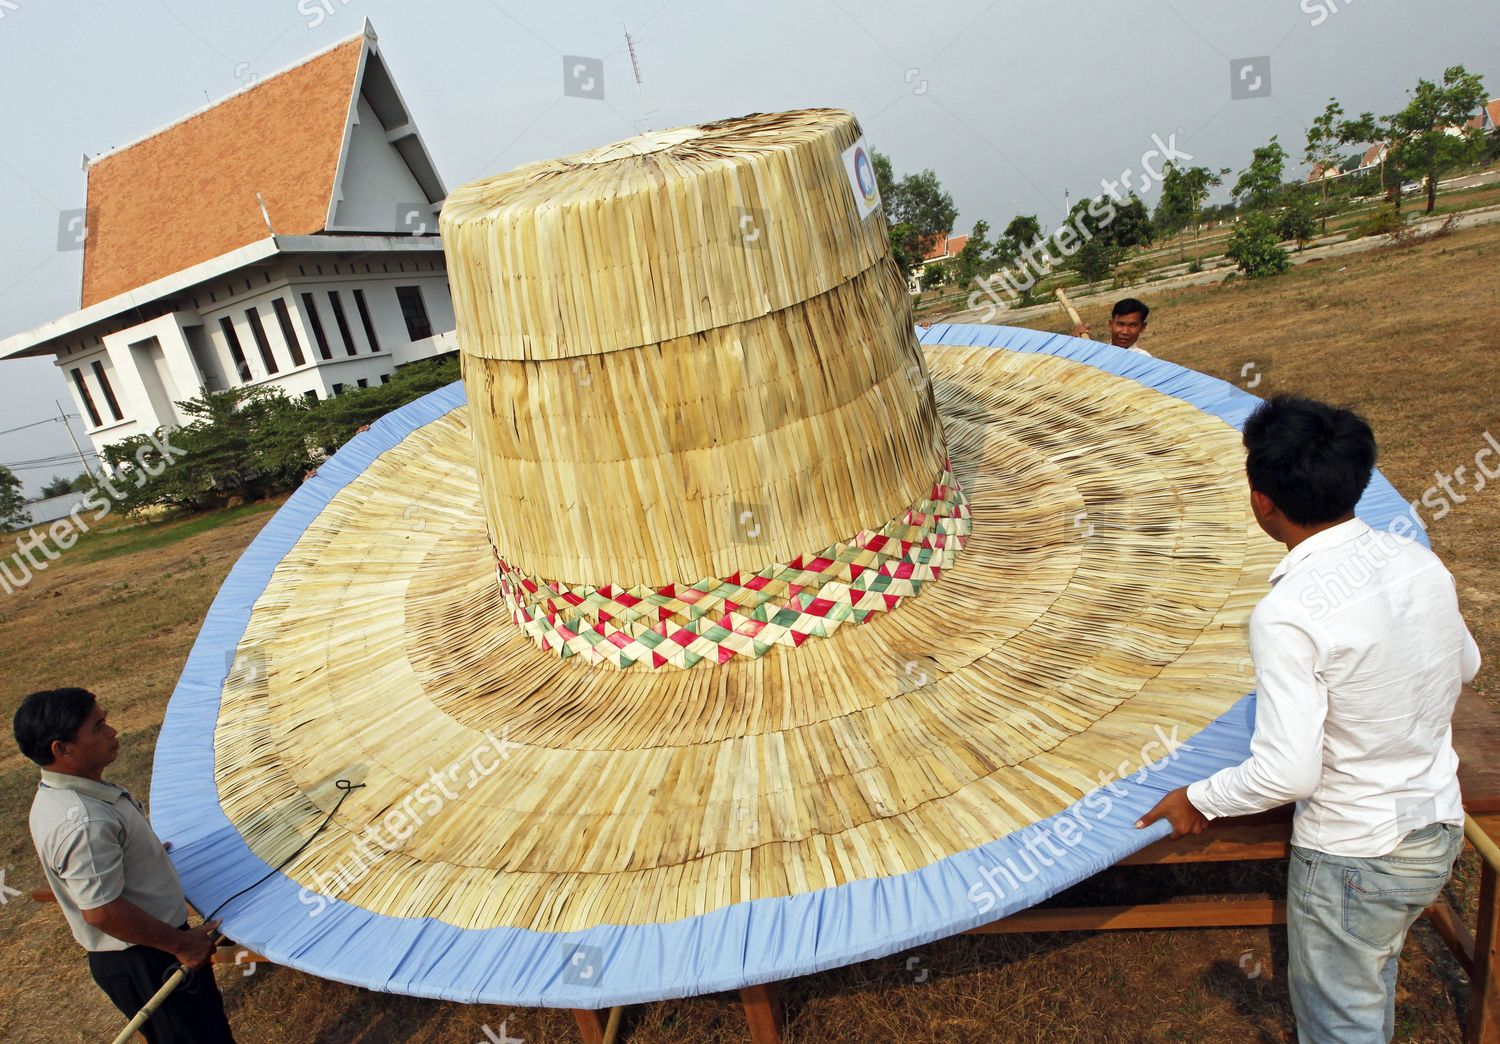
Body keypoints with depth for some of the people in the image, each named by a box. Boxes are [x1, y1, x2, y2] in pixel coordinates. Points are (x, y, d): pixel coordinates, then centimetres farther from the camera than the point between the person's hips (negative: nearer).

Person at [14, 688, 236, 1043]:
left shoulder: (57, 793, -1)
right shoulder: (82, 823, -32)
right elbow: (101, 911, -29)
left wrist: (150, 850, 27)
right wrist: (180, 943, -19)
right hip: (145, 964, -9)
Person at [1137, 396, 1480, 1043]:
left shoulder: (1287, 614, -30)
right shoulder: (1419, 561, -7)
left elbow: (1288, 772, -29)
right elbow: (1465, 666, 12)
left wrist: (1199, 800, -12)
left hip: (1353, 856, -7)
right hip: (1439, 829, 7)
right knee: (1371, 977, 31)